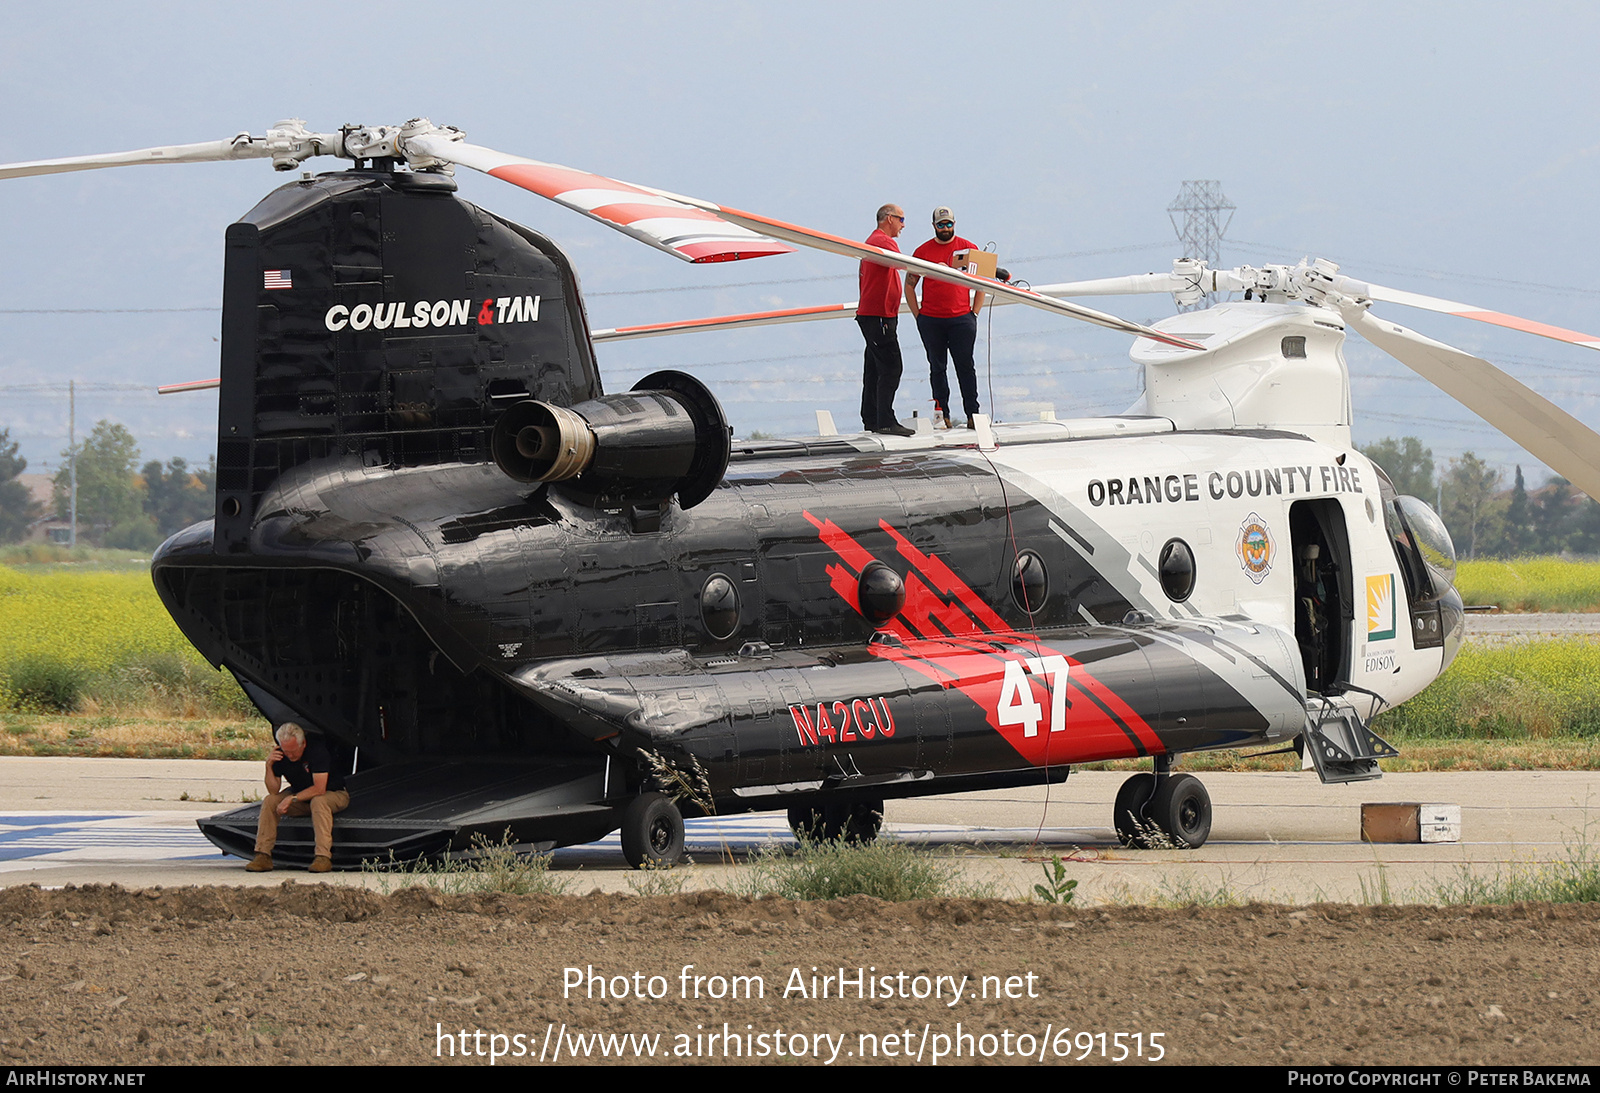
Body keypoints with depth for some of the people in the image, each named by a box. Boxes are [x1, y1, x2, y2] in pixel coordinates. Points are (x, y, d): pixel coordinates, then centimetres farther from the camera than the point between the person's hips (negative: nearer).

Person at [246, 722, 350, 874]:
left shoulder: (317, 750, -26)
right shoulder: (280, 754, -10)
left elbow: (319, 789, -30)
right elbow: (274, 791, -11)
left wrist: (292, 798, -32)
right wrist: (269, 766, -24)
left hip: (335, 794, -5)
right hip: (301, 796, 5)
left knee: (318, 801, -38)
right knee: (269, 801, -14)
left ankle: (323, 857, -41)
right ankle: (263, 856, -17)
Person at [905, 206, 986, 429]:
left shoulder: (967, 248, 5)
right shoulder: (922, 251, 6)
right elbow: (909, 284, 11)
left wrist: (975, 312, 2)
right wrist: (918, 315, 3)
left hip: (961, 319, -1)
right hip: (930, 321, 1)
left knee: (965, 367, -2)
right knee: (937, 367, 5)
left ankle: (972, 414, 1)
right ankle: (942, 416, 10)